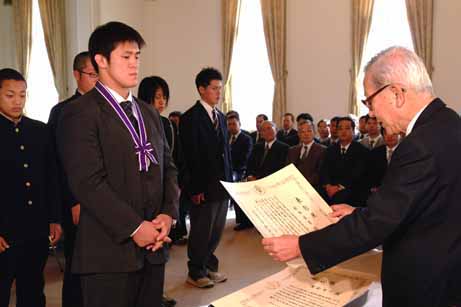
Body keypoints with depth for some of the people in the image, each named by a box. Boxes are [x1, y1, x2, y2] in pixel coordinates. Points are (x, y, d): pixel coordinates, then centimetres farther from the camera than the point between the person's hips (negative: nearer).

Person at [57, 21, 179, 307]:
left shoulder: (149, 113, 16)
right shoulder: (80, 113, -7)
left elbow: (168, 167, 13)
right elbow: (88, 182, -15)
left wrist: (168, 213, -2)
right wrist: (134, 227, -15)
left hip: (153, 247, 6)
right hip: (110, 251, -6)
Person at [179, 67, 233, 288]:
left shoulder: (221, 117, 14)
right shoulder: (190, 118, -8)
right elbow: (190, 156, -13)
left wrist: (230, 180, 10)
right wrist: (195, 188, -16)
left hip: (223, 184, 7)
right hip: (204, 186, -7)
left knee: (216, 230, 14)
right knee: (201, 231, 5)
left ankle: (209, 266, 30)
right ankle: (196, 272, 21)